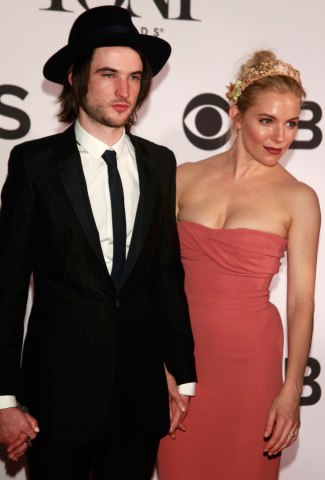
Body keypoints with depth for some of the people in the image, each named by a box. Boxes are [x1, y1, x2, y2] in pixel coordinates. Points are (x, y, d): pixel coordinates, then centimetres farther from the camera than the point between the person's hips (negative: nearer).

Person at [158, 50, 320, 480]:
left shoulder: (299, 199, -5)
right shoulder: (186, 178, 1)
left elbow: (301, 301, -6)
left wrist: (292, 391, -10)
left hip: (249, 357, -2)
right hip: (181, 351, 2)